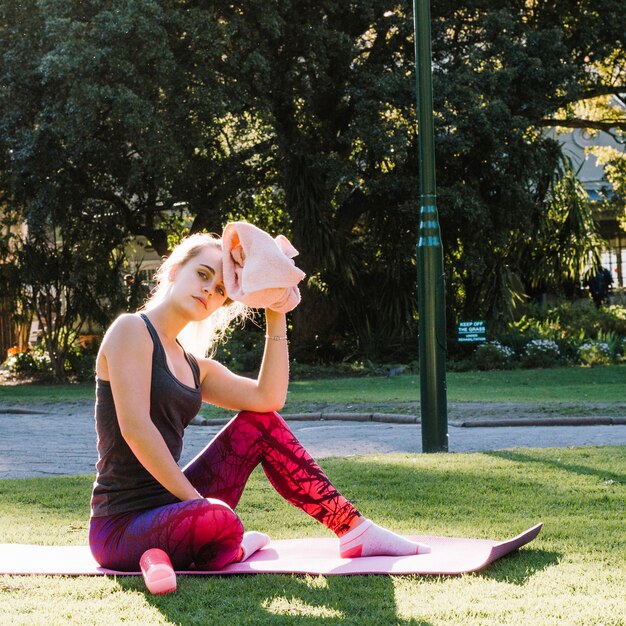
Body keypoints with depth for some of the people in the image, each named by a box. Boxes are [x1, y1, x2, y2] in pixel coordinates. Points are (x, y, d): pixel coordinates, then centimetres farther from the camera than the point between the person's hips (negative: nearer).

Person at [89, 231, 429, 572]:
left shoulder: (193, 365, 17)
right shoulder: (132, 329, -7)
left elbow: (268, 398, 4)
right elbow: (134, 427, -19)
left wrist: (276, 316, 4)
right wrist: (196, 498, -18)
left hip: (171, 506, 8)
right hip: (121, 530, -8)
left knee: (260, 424, 8)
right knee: (219, 519, -37)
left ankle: (353, 530, 11)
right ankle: (228, 551, 0)